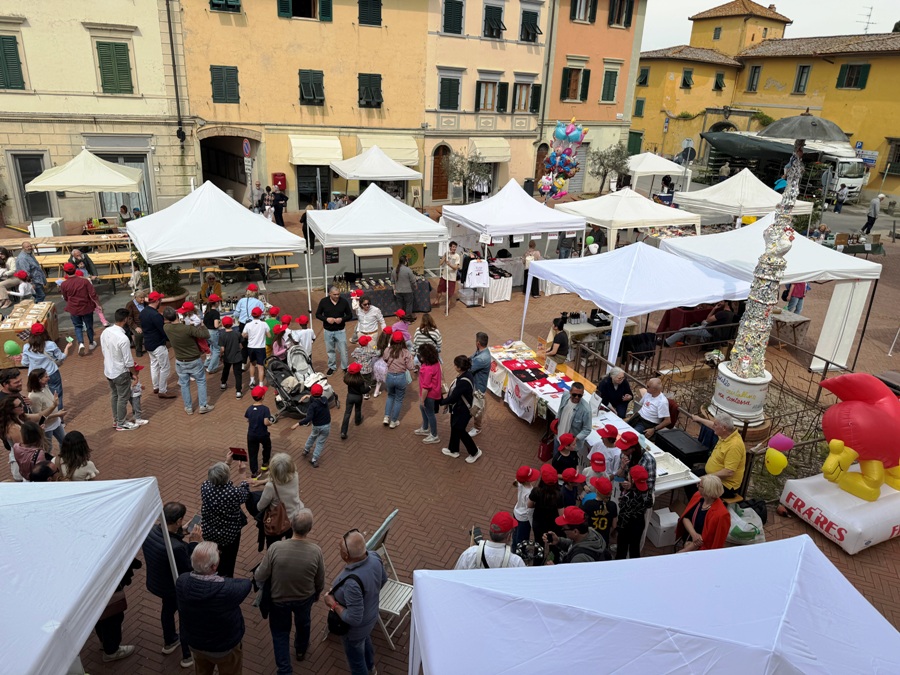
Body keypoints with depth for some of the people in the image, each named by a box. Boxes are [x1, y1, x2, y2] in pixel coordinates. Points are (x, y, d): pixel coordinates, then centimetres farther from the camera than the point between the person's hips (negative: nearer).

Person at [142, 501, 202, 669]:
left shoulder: (151, 531, -20)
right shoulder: (176, 548, -43)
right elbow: (189, 571, -28)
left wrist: (181, 533, -7)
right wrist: (194, 543, -27)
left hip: (156, 583, 7)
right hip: (177, 589, -7)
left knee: (168, 608, 35)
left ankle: (169, 642, 60)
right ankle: (188, 656, 41)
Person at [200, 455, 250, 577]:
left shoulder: (205, 487, -22)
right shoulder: (234, 492, -33)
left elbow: (215, 480, 3)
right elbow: (245, 495, -7)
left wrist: (226, 463, 7)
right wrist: (242, 475, 3)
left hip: (209, 531, 4)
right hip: (230, 534, -4)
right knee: (228, 561, 21)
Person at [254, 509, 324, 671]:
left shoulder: (276, 547, -32)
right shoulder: (316, 551, -28)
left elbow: (260, 577, -20)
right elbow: (320, 582, -11)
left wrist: (254, 574, 4)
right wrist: (317, 594, 11)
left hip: (279, 599, -1)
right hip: (305, 598, 2)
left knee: (280, 632, 24)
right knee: (303, 623, 32)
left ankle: (284, 670, 28)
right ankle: (301, 650, 57)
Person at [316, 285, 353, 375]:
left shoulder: (344, 301, -10)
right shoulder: (323, 301, -10)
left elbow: (350, 315, -1)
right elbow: (317, 314, -1)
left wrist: (342, 319, -21)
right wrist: (326, 319, -19)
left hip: (340, 331, -1)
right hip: (328, 331, 1)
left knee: (343, 350, 6)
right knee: (330, 350, 15)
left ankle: (345, 367, 24)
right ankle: (332, 367, 33)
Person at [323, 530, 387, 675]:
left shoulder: (352, 582, -45)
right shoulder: (374, 557, -23)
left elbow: (354, 619, -35)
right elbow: (383, 579, -2)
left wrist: (333, 604, -22)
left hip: (355, 628, -7)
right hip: (370, 616, 8)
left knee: (355, 659, 24)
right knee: (365, 640, 38)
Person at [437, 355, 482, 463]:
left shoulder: (463, 382, -36)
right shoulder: (465, 374, -6)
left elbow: (453, 398, -27)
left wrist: (441, 401, -11)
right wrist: (447, 395, 2)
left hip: (462, 411, -9)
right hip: (458, 408, 9)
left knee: (460, 431, 10)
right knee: (454, 428, 23)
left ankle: (475, 452, 28)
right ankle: (453, 450, 43)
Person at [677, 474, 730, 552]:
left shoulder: (720, 514, -25)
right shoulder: (697, 496, -5)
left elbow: (706, 540, -19)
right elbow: (685, 517, 1)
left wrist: (683, 552, -18)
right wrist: (694, 534, -18)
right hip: (688, 538, 6)